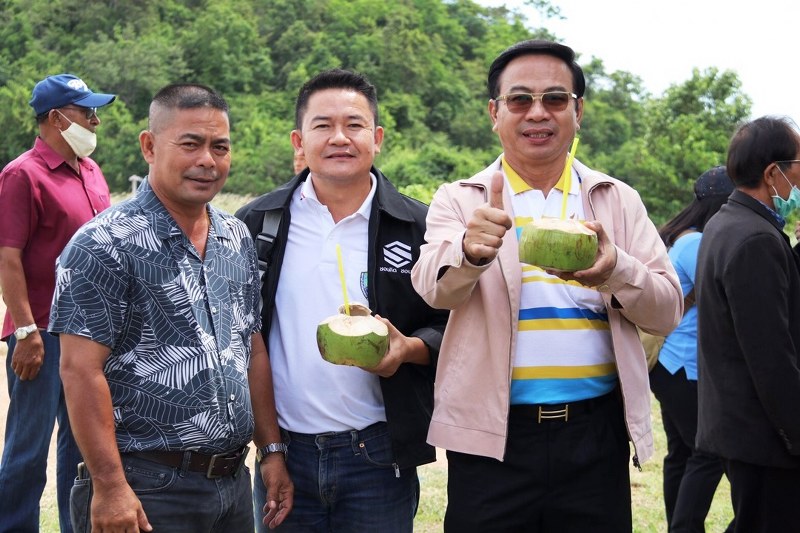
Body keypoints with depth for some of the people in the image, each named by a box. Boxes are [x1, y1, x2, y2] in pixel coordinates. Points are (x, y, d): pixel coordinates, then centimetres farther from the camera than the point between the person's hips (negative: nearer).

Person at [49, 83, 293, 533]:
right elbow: (81, 370, -15)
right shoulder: (104, 244, -12)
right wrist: (109, 486, -19)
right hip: (146, 489, -6)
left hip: (234, 480, 7)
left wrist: (272, 449, 12)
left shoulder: (239, 239, 9)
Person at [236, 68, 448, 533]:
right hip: (283, 452, 1)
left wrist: (410, 349, -16)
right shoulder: (257, 223, 3)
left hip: (379, 455, -1)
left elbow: (453, 324, 4)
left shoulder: (419, 228, 0)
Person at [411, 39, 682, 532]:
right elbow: (435, 287, -14)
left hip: (597, 437, 2)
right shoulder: (459, 200, 4)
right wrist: (471, 250, -37)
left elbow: (668, 311, 1)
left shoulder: (619, 201, 8)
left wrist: (618, 271, -20)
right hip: (492, 438, -2)